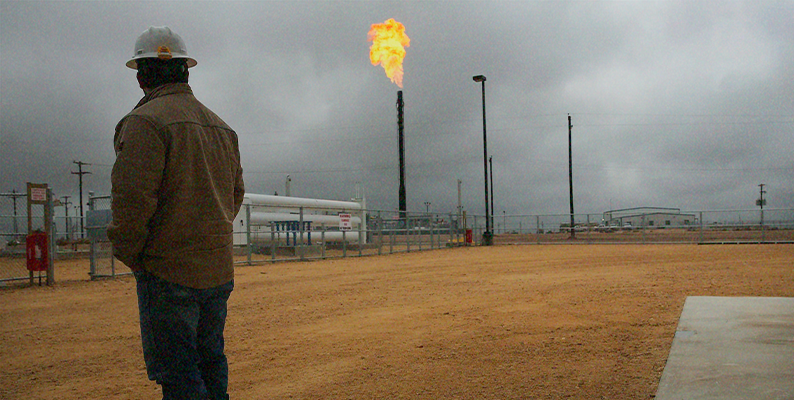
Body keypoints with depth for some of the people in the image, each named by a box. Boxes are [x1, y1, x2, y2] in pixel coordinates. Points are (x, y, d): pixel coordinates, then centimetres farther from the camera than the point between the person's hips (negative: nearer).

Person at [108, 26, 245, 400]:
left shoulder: (145, 121, -12)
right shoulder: (220, 126, 14)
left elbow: (132, 198, -19)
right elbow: (235, 193, 20)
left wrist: (129, 254, -5)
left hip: (169, 271, -8)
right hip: (219, 269, 8)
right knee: (210, 362, 17)